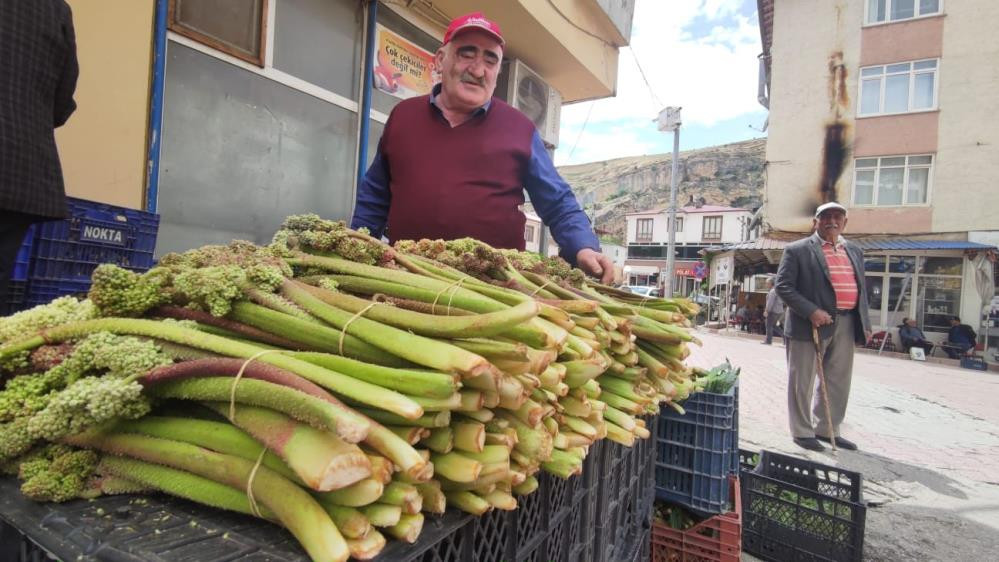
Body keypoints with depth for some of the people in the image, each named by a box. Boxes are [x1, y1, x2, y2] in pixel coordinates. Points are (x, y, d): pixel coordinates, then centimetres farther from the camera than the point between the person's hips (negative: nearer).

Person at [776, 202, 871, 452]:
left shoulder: (854, 251, 16)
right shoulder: (798, 250, -4)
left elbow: (861, 289, 18)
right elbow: (783, 286, -10)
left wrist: (865, 324, 12)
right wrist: (811, 312, -19)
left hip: (845, 325, 6)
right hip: (810, 323, -6)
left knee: (838, 382, 14)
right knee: (802, 382, 2)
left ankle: (827, 430, 28)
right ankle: (802, 432, 14)